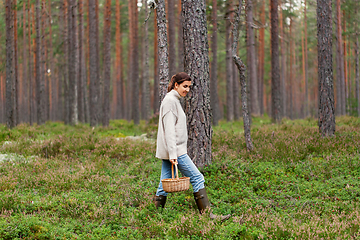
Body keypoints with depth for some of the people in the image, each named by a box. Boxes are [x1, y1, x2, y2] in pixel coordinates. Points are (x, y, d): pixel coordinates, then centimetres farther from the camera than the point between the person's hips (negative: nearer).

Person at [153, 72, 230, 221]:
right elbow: (169, 129, -19)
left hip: (173, 150, 10)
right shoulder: (170, 100, -12)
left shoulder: (174, 100, 19)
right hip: (175, 150, -10)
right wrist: (172, 154, -23)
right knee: (197, 178, -6)